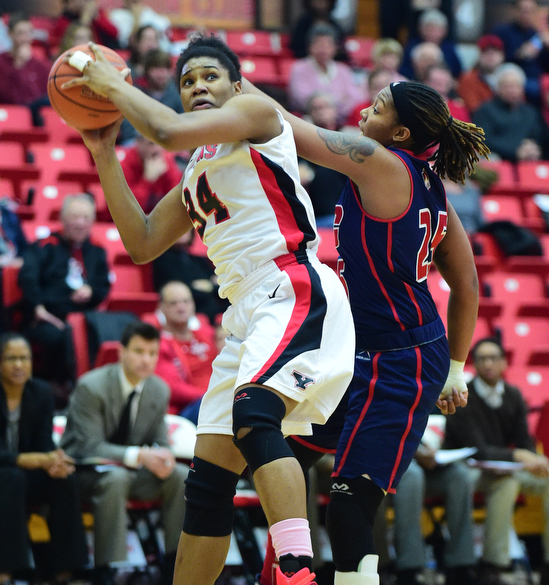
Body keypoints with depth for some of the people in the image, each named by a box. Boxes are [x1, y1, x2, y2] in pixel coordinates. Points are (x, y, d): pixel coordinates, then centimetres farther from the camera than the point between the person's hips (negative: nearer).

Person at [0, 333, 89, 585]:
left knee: (65, 480, -24)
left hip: (27, 473, 5)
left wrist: (55, 461, -28)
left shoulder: (41, 392, -2)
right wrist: (40, 460, -36)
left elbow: (44, 444, -3)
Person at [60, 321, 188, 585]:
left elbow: (159, 442, 8)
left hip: (131, 467, 6)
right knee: (115, 479, -39)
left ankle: (173, 564, -10)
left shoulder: (160, 390, 0)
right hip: (86, 471, -6)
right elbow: (90, 447, -24)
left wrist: (160, 457, -20)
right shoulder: (91, 387, -19)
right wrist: (139, 456, -38)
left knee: (181, 476, -19)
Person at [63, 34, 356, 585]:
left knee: (253, 416, -34)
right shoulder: (198, 172, 26)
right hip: (247, 310, 10)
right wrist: (104, 155, 18)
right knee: (208, 476, 8)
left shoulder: (256, 111, 1)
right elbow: (142, 244, 22)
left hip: (294, 290, -10)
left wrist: (114, 86, 0)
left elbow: (169, 131, -15)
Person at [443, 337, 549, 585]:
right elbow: (477, 450, -21)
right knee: (506, 481, -37)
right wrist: (518, 456, -35)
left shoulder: (513, 396, 7)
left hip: (504, 468, 6)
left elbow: (525, 443, 3)